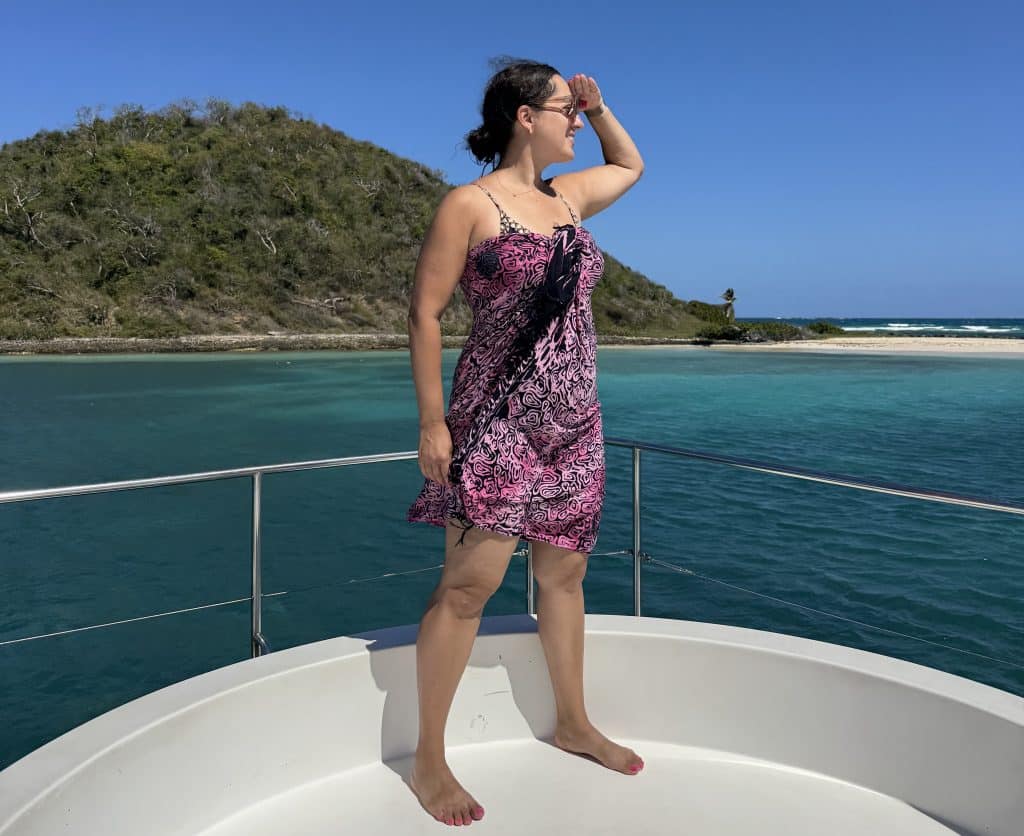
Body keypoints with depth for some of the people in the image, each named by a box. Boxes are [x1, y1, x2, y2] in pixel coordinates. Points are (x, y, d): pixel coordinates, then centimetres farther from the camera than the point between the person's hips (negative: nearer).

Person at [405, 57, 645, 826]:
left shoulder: (568, 197, 13)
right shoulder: (468, 205, -7)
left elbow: (631, 164, 34)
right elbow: (425, 313, -10)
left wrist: (598, 107, 18)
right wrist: (432, 421, -16)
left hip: (575, 422, 7)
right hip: (498, 419, -7)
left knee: (565, 575, 14)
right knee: (469, 584, -6)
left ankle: (574, 725, 31)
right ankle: (429, 760, 10)